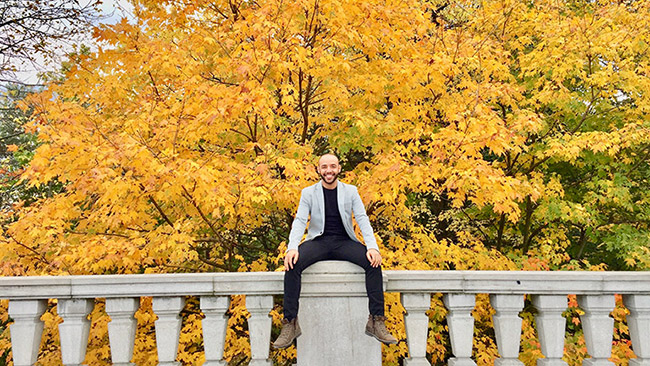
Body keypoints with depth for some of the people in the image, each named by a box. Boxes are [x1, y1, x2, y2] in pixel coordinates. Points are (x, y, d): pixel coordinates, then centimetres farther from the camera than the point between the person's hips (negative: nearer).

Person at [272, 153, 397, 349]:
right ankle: (290, 324, -23)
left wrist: (372, 247, -19)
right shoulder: (308, 193, 6)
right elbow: (299, 221, -4)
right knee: (293, 264, -30)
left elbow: (363, 220, -1)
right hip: (318, 241, 0)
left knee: (373, 262, -26)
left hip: (344, 242, 1)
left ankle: (376, 321, -20)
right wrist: (292, 248, -23)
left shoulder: (351, 191, 7)